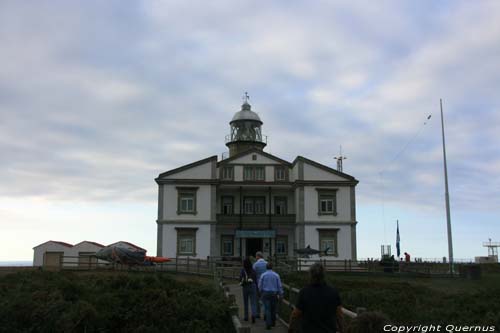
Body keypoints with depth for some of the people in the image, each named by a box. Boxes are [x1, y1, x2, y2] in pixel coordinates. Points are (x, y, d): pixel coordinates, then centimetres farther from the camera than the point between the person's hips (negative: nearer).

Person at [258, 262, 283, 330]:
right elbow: (279, 286, -1)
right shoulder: (276, 275, -2)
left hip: (265, 294, -1)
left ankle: (268, 324, -11)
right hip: (274, 294, 1)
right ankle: (273, 322, 25)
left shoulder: (263, 275, -3)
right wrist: (281, 295, 6)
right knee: (273, 309, 16)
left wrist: (261, 292, 18)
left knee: (267, 309, -3)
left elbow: (260, 285, 1)